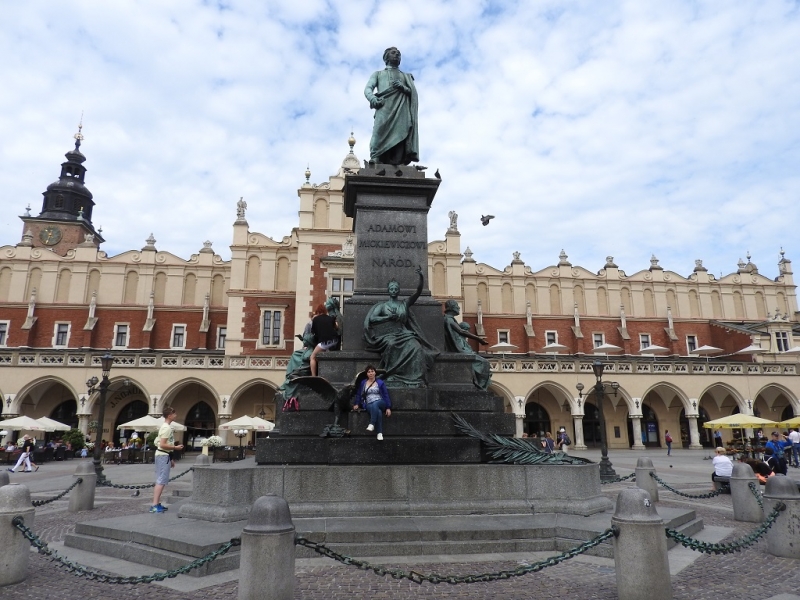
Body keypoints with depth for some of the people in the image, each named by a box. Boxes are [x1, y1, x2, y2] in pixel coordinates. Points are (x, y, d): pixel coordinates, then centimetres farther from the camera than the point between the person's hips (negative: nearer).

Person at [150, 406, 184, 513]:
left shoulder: (167, 427, 15)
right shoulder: (167, 428, -16)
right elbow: (162, 445, -22)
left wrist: (171, 459, 21)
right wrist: (176, 447, -14)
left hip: (164, 456, 11)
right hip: (163, 456, -11)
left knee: (160, 481, 14)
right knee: (161, 481, -10)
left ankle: (157, 504, 20)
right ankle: (154, 505, -10)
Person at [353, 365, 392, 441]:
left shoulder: (380, 382, 8)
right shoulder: (363, 383, 14)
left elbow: (386, 395, 4)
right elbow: (358, 394, 19)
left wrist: (388, 408, -4)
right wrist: (357, 404, 3)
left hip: (380, 403, 0)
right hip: (369, 405, 1)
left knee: (375, 404, -39)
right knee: (378, 412, -35)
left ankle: (372, 424, -44)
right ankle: (379, 433, -40)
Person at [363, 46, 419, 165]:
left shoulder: (406, 76, 37)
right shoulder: (378, 74, 32)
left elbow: (414, 93, 20)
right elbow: (367, 89, 14)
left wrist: (403, 88, -2)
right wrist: (373, 99, -10)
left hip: (402, 109, 1)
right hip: (384, 108, -1)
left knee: (400, 137, -23)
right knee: (380, 136, -26)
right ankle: (375, 160, -38)